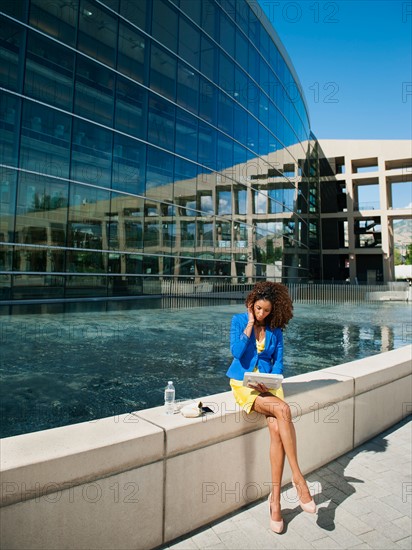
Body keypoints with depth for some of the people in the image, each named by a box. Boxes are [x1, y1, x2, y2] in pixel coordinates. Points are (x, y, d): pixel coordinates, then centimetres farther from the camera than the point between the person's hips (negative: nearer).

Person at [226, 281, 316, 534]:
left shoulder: (275, 328, 5)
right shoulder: (239, 320, -1)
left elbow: (278, 362, 8)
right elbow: (236, 352, -13)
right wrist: (250, 324, -12)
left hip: (268, 383, 3)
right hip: (243, 383, -3)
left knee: (277, 429, -24)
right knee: (283, 409, -29)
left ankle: (275, 499, -12)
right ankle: (298, 478, -18)